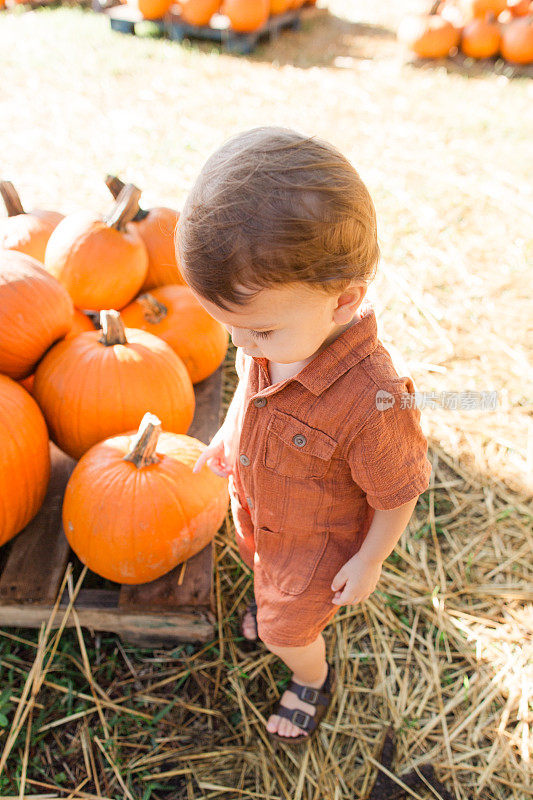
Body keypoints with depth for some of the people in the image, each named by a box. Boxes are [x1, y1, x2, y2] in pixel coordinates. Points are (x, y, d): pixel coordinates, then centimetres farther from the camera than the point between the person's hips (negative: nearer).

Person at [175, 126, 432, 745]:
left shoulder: (372, 403, -44)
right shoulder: (275, 332, -24)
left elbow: (397, 495, -25)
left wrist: (368, 562, -12)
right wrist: (226, 439, 12)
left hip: (315, 538, -5)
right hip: (253, 508, 5)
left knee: (284, 629, 19)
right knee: (261, 567, 34)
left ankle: (313, 679, 55)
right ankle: (273, 597, 71)